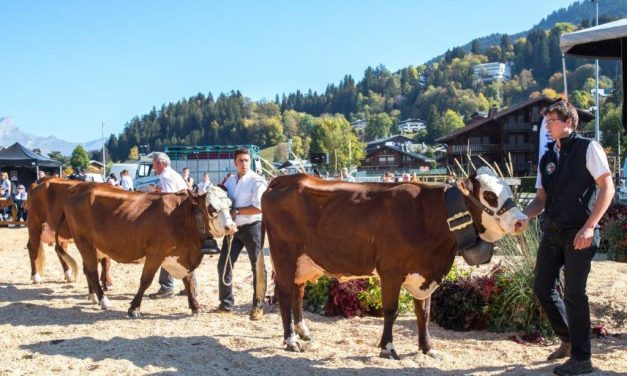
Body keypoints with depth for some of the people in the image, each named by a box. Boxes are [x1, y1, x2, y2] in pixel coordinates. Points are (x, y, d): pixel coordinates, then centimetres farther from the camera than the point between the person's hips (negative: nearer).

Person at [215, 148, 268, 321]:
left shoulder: (257, 181, -7)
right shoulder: (230, 181, 12)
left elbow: (259, 208, -15)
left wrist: (237, 211, -13)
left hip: (252, 227, -6)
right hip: (233, 228, 6)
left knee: (257, 267, 0)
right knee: (224, 265, 5)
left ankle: (258, 306, 10)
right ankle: (226, 304, 17)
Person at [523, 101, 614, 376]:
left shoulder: (588, 149, -4)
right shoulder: (547, 158, 14)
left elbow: (607, 188, -9)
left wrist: (589, 227, -16)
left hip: (579, 234, -7)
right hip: (552, 233, 7)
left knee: (574, 294, -5)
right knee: (542, 288, 8)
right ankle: (569, 340, 29)